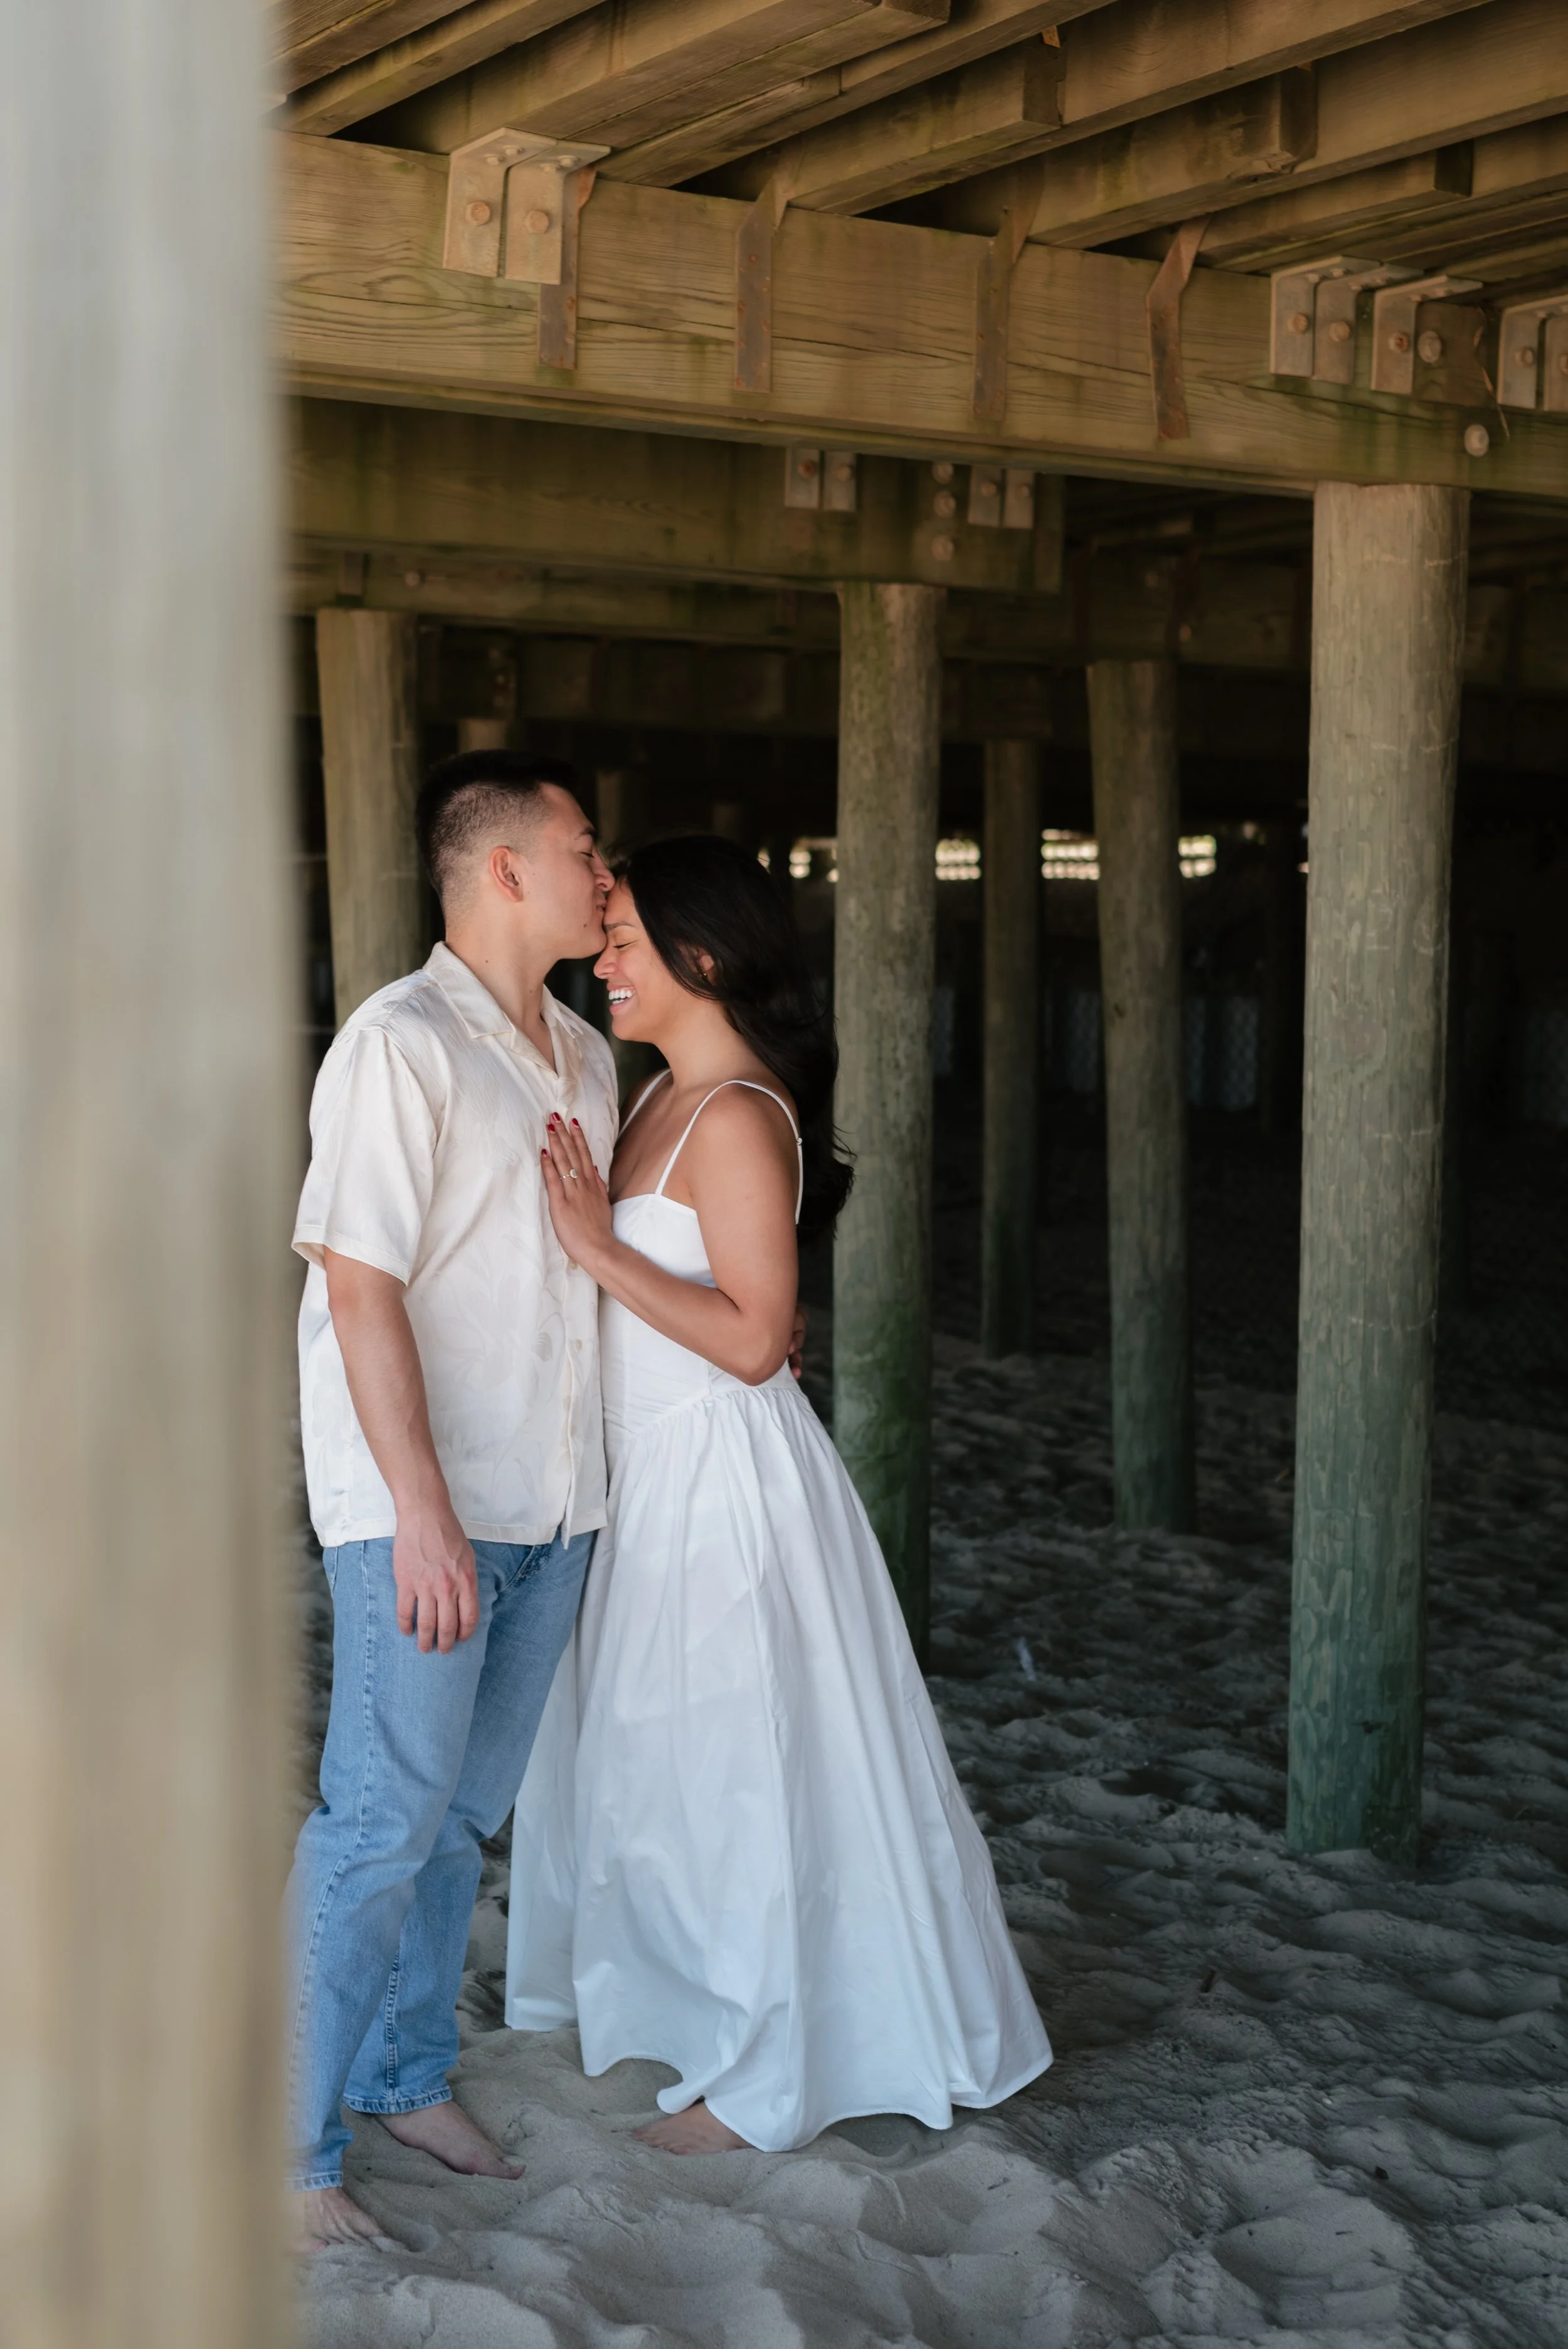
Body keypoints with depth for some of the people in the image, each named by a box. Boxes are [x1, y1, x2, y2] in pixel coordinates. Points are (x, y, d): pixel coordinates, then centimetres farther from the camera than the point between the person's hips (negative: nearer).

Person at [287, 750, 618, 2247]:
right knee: (383, 1822, -6)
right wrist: (422, 1514, -22)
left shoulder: (584, 1056, 13)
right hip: (421, 1506, -8)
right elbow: (361, 1287, -18)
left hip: (551, 1503, 8)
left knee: (463, 1813, 14)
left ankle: (405, 2077, 28)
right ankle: (291, 2141, 5)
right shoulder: (402, 1044, -13)